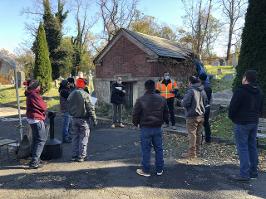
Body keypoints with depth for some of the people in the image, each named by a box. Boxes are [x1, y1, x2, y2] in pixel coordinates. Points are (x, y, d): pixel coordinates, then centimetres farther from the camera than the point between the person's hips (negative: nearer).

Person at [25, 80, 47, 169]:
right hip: (36, 119, -10)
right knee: (41, 139, -5)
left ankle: (35, 158, 31)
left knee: (36, 139, 20)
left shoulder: (30, 94, 11)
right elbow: (44, 107, -16)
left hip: (31, 118, 10)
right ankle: (34, 162, -5)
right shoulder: (35, 95, -20)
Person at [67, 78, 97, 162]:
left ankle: (74, 155, 20)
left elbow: (69, 108, 12)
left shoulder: (71, 95, 6)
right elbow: (90, 109, -14)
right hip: (83, 119, -6)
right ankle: (81, 156, 6)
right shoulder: (85, 95, -15)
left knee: (75, 137, 14)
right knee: (83, 138, 2)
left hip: (74, 119, 6)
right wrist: (94, 119, -7)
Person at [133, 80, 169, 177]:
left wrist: (136, 123, 13)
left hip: (145, 128, -3)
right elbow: (166, 114, 10)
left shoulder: (140, 100, -12)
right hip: (158, 128, 4)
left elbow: (135, 115, -6)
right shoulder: (162, 99, 2)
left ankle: (145, 171, 16)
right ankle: (159, 170, 24)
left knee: (146, 150, 6)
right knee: (158, 149, 14)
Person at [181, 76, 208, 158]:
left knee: (192, 134, -2)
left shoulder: (190, 91, -17)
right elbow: (206, 102, 16)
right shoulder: (202, 91, 8)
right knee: (198, 134, 16)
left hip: (192, 116, -8)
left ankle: (192, 153, 4)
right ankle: (197, 151, 27)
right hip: (201, 115, 8)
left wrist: (182, 101, 0)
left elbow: (185, 103, -21)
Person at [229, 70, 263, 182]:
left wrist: (232, 117, 2)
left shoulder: (240, 91, -16)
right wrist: (255, 117, 17)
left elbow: (232, 107, -15)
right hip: (254, 122, 8)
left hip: (242, 123, -8)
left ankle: (244, 174, 0)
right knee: (252, 146, 15)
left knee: (242, 148, -3)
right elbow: (261, 109, 15)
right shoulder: (259, 92, 10)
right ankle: (253, 172, 24)